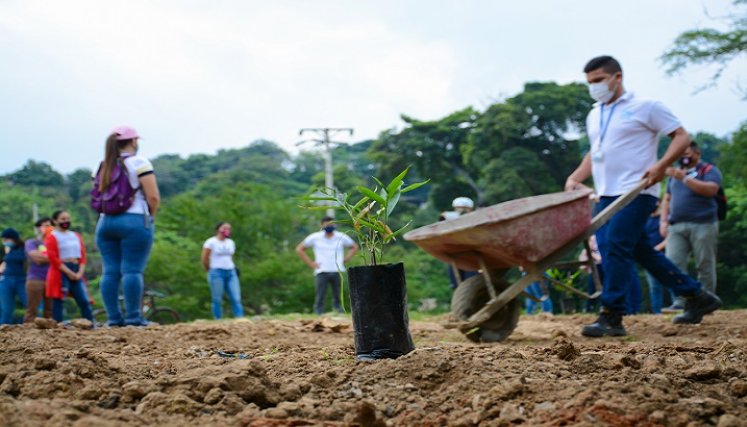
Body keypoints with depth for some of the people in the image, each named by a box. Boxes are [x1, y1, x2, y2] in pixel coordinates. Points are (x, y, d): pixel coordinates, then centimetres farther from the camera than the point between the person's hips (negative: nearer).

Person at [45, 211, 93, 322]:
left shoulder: (76, 236, 16)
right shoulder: (52, 237, -2)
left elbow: (83, 256, 11)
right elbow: (53, 258, -11)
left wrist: (80, 272, -5)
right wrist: (69, 272, -15)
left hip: (76, 273, 6)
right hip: (60, 272, -5)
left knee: (84, 301, 0)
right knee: (58, 301, -5)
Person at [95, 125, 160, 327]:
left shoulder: (103, 166, 14)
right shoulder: (139, 162, -4)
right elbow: (153, 197, -11)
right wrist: (150, 216, 4)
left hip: (105, 222, 6)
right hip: (134, 221, -6)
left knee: (110, 271, 4)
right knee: (132, 270, -8)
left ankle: (114, 317, 3)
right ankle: (133, 317, -10)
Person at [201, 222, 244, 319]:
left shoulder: (231, 243, 14)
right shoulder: (211, 242, -3)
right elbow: (204, 259, -2)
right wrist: (211, 271, 7)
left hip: (231, 272, 5)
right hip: (217, 273, -5)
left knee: (236, 299, -5)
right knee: (217, 300, -2)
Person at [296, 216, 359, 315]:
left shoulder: (341, 237, 11)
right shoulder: (315, 237, 8)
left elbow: (354, 247, 25)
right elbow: (299, 249, 12)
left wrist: (346, 259, 10)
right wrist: (311, 263, 3)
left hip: (338, 271, 1)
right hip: (322, 272, -1)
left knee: (338, 298, 1)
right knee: (320, 298, -6)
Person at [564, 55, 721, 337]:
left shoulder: (645, 108, -3)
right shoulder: (594, 116, 18)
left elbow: (681, 137, -4)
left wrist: (661, 165, -19)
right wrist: (575, 178, 13)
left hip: (635, 192, -8)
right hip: (606, 195, 8)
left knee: (616, 247, -16)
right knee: (640, 251, 9)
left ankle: (611, 317, -12)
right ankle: (697, 296, 22)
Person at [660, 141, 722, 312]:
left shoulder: (709, 170, 4)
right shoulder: (674, 174, 23)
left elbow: (711, 190, -15)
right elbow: (667, 199, 26)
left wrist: (684, 177, -20)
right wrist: (664, 221, 12)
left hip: (703, 225, -5)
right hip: (676, 226, 5)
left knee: (705, 266, -2)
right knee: (673, 264, -9)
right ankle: (680, 302, -8)